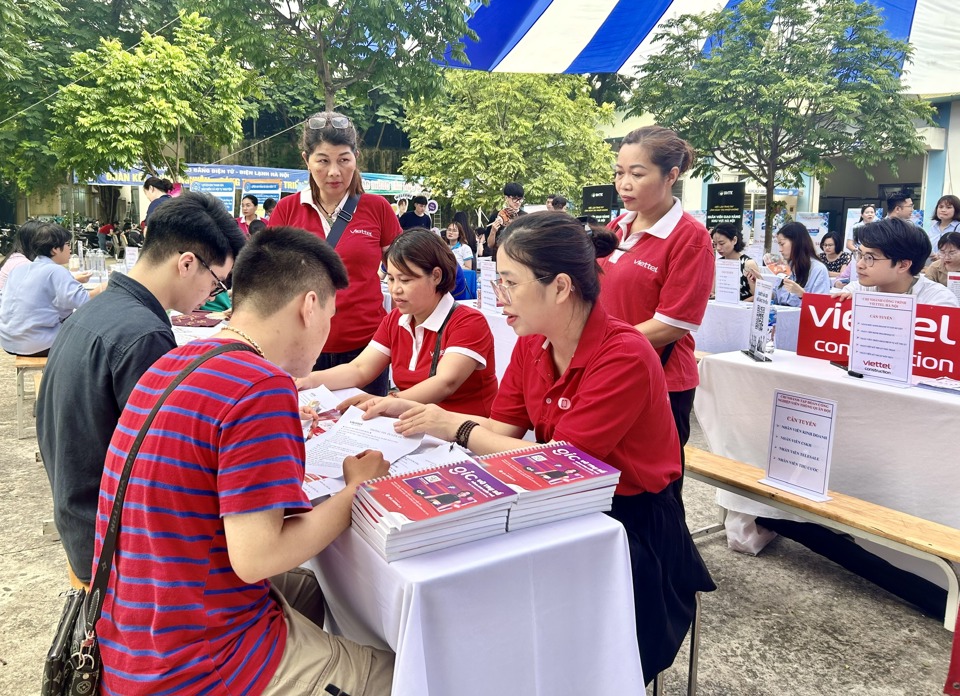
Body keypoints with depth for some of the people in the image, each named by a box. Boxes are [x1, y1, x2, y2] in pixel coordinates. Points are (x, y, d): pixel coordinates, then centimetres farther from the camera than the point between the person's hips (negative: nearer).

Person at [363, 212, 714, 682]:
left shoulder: (624, 357, -25)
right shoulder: (531, 344, -1)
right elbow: (502, 430, 0)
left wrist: (455, 428, -17)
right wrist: (415, 413, -8)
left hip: (635, 532, -6)